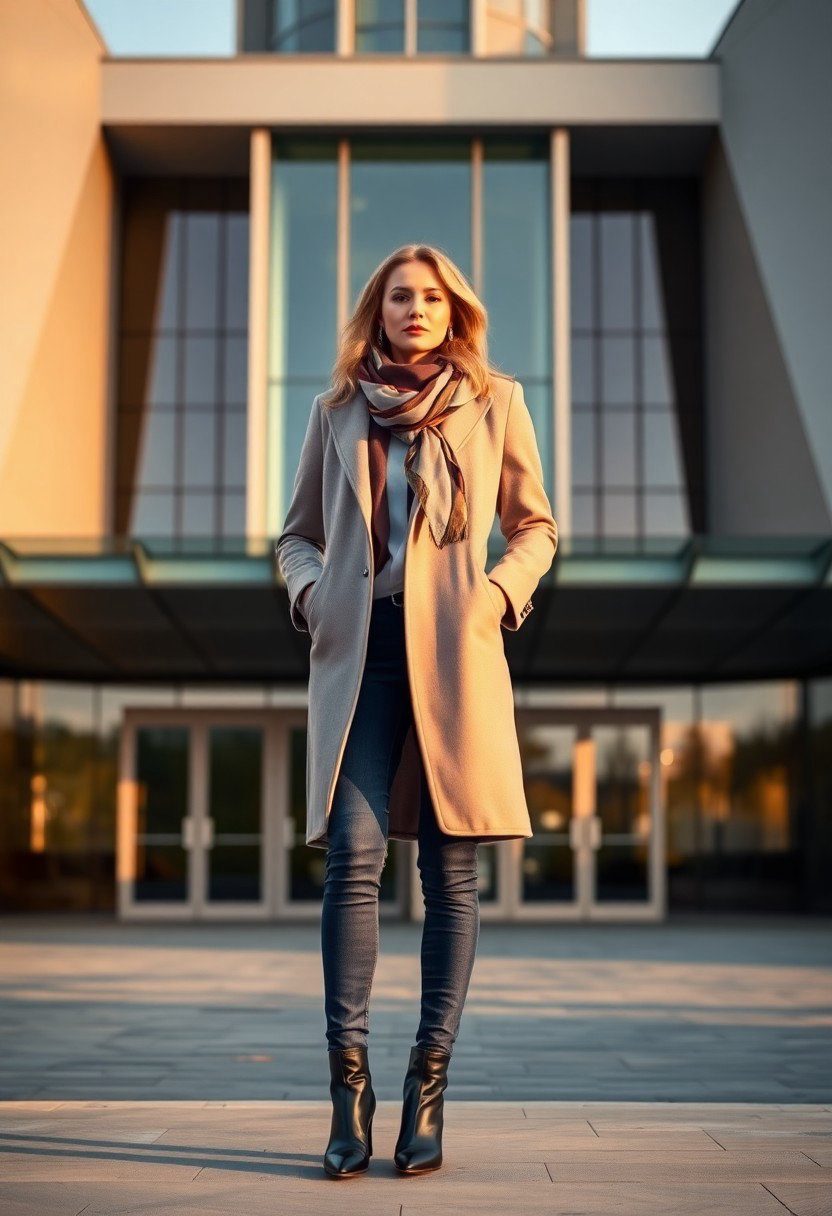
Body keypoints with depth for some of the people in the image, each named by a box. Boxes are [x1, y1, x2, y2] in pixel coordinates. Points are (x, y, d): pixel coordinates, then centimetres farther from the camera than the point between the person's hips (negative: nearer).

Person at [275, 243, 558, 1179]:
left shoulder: (494, 401, 11)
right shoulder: (337, 409, 15)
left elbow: (535, 526, 15)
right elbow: (297, 531, 21)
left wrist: (502, 590, -3)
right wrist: (307, 590, 1)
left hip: (453, 649, -1)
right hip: (357, 652, 1)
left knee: (449, 869, -1)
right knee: (351, 857, -10)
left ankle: (429, 1084, 7)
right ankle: (349, 1082, -4)